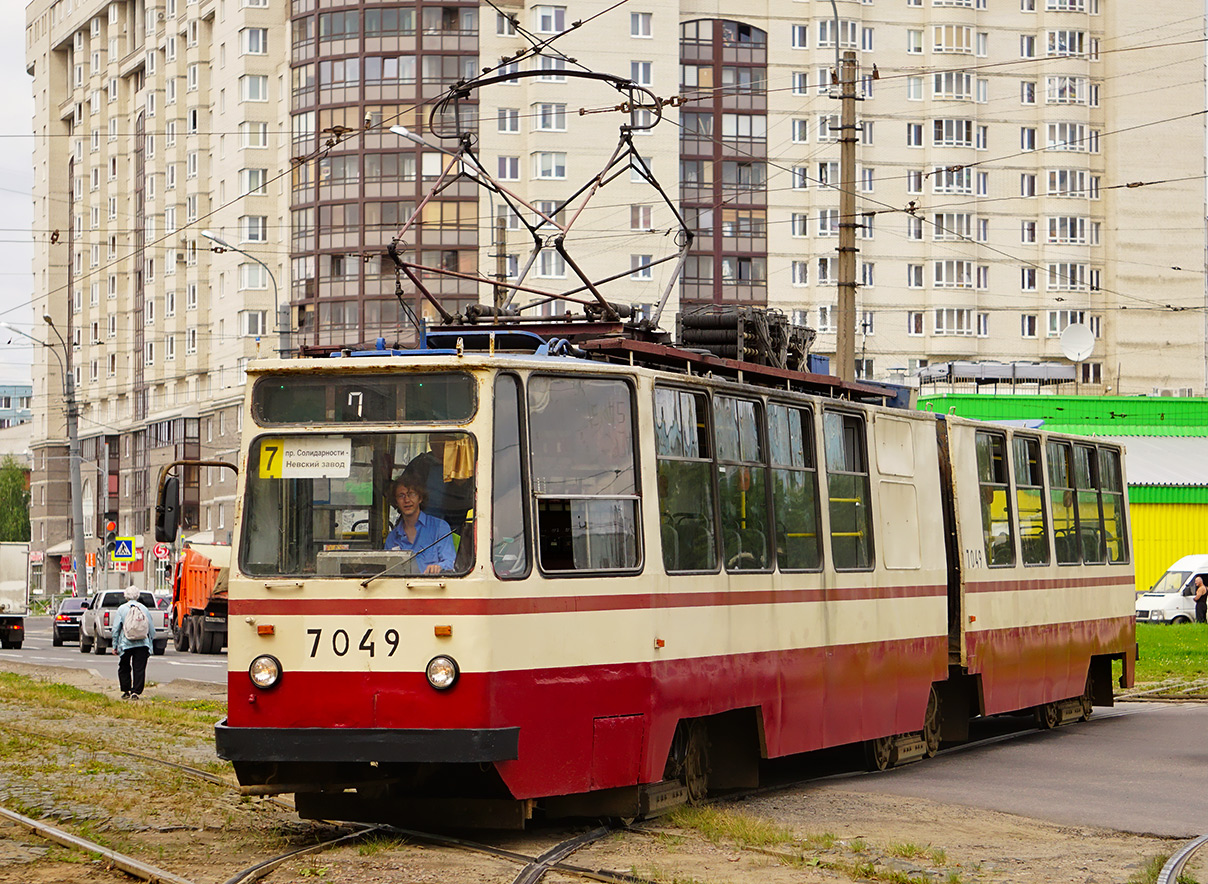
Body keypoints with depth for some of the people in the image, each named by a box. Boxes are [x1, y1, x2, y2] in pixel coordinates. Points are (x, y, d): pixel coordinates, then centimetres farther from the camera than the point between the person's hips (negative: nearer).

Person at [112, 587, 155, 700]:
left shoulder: (122, 609, 0)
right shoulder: (144, 609, 4)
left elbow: (116, 629, 0)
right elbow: (151, 629, 8)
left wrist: (115, 646, 7)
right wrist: (150, 643, 19)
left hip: (126, 644, -1)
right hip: (142, 644, 1)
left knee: (124, 669, 13)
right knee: (139, 669, 3)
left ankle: (126, 691, 15)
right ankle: (136, 692, -2)